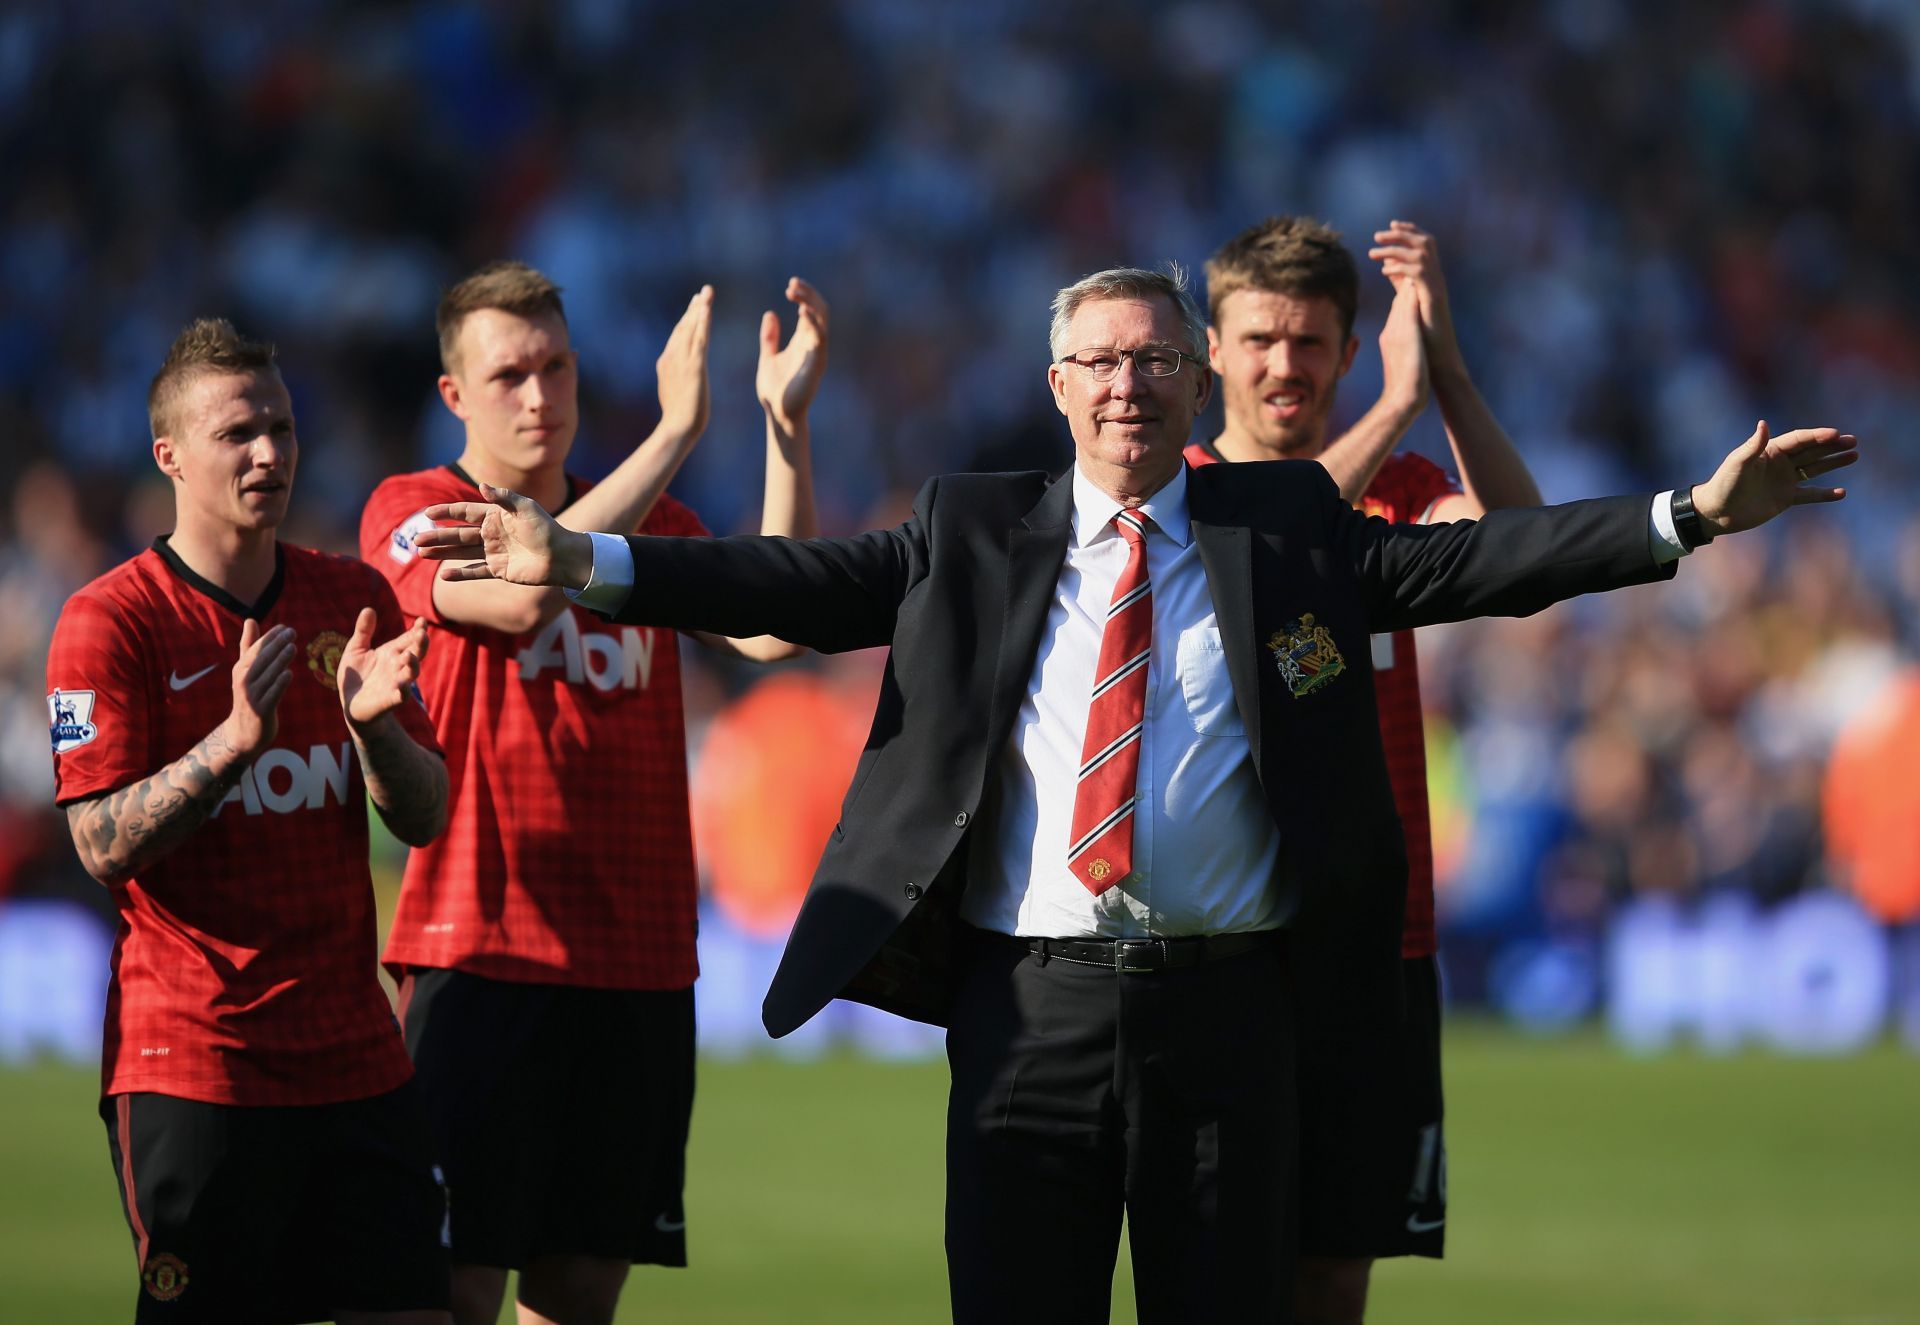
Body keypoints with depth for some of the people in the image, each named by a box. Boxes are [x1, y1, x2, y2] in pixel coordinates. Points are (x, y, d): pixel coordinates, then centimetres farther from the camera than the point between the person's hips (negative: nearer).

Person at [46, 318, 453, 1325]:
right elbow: (103, 846, -11)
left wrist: (371, 724, -12)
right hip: (190, 1067, -5)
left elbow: (424, 818, 9)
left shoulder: (353, 600, 10)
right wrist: (234, 740, -24)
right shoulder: (109, 620, -5)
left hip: (354, 1052, 5)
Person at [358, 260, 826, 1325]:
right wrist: (677, 428, -21)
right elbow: (521, 594, -21)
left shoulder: (649, 521, 15)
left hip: (638, 959, 5)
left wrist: (786, 425, -9)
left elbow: (771, 629, -2)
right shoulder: (415, 512, 0)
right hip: (479, 949, -5)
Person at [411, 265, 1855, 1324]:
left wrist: (1695, 516, -6)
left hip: (1223, 1005, 0)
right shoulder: (972, 535, 10)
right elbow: (803, 584, 3)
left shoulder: (1289, 530, 9)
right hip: (1031, 1001, 0)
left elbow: (1477, 560, 3)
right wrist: (583, 563, -9)